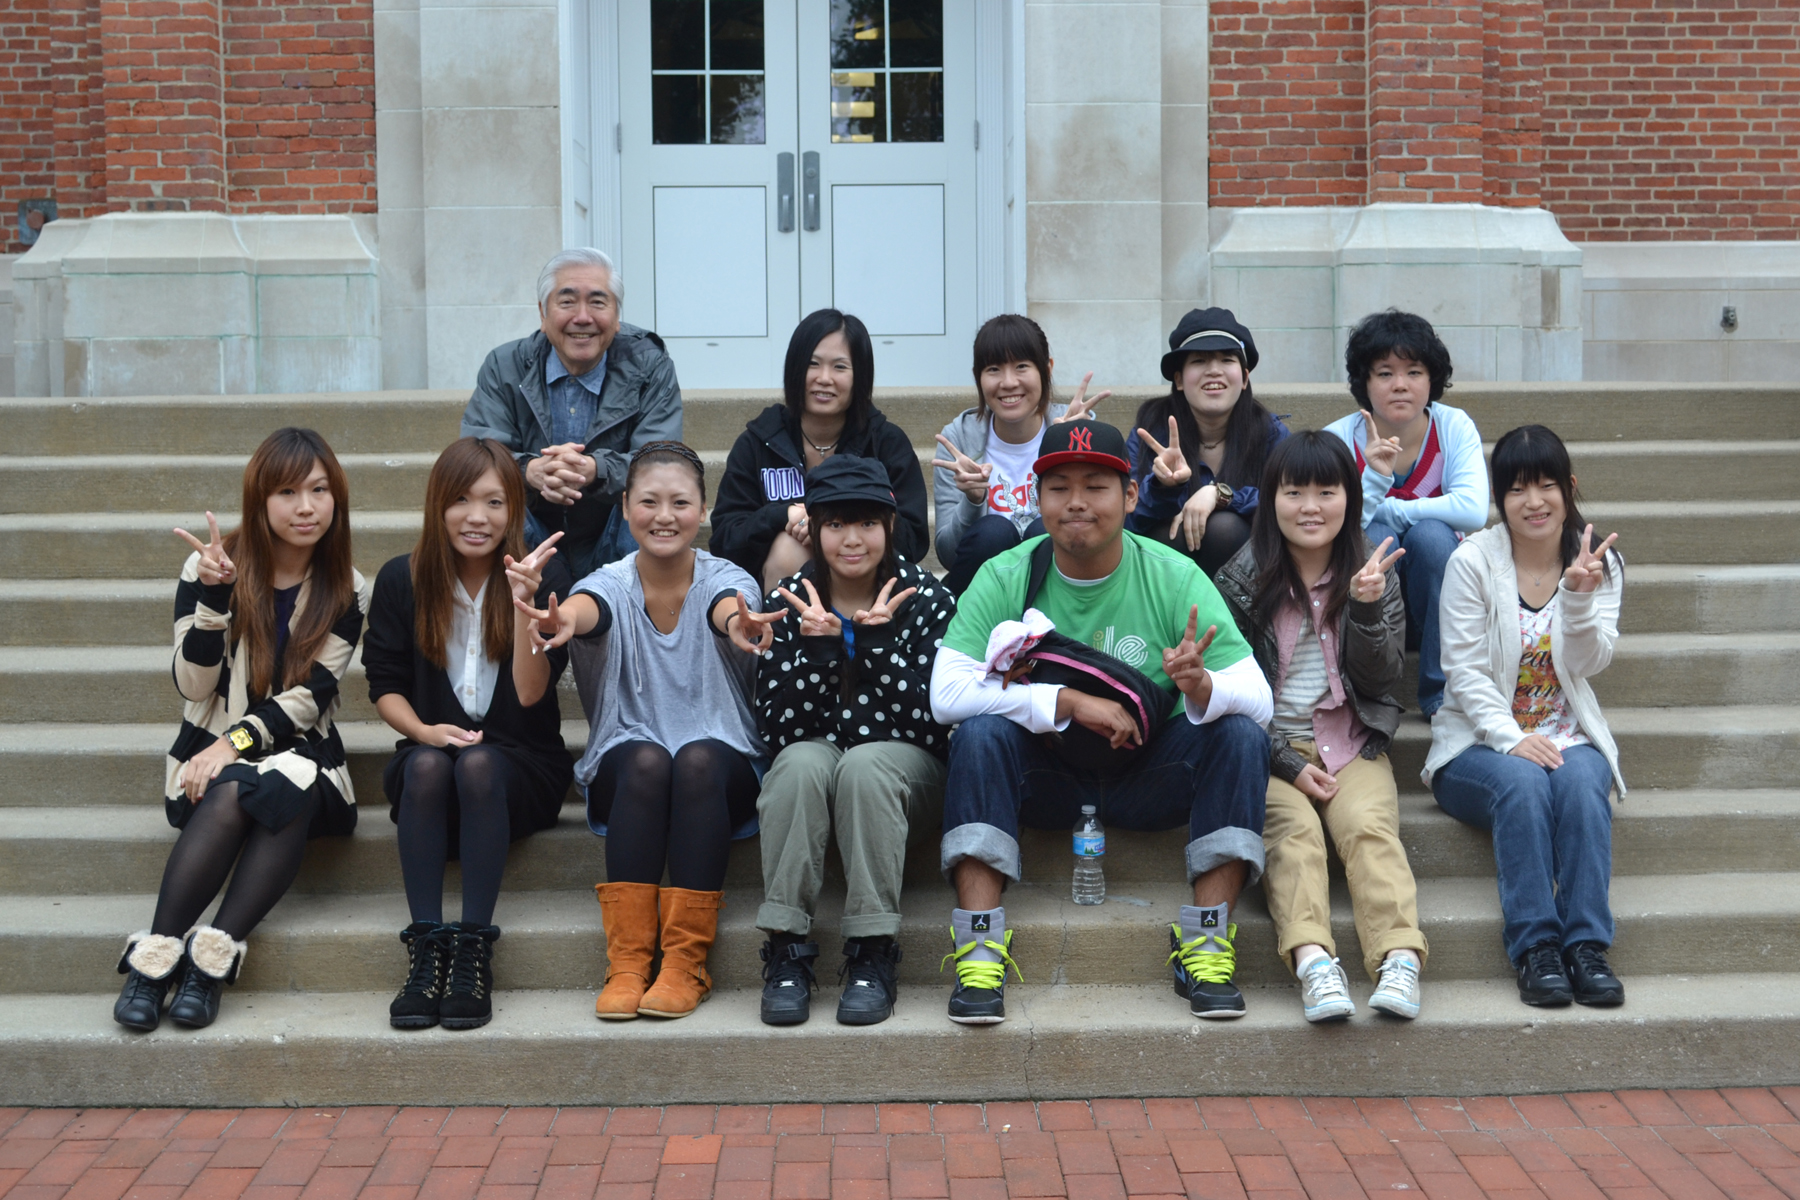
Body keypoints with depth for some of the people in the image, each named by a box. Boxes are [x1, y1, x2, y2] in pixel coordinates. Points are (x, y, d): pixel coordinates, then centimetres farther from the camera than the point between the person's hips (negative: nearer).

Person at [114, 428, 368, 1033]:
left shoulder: (345, 591, 4)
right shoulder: (210, 568, 1)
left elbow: (312, 695, -6)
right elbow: (194, 686, -7)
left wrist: (239, 740, -21)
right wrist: (214, 595, -21)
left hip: (297, 752, 1)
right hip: (211, 753, -1)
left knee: (290, 791, -35)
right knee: (232, 796, -36)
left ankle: (212, 958, -39)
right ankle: (154, 957, -35)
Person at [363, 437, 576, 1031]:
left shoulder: (546, 575, -4)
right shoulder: (401, 580, 2)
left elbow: (530, 692, -13)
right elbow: (384, 685, 4)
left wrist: (523, 598, -24)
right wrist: (424, 730, -16)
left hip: (521, 766, -1)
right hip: (429, 751, 1)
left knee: (478, 764, -35)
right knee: (427, 764, -33)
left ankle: (474, 951, -35)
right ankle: (425, 952, -35)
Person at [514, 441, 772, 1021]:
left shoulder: (726, 581, -3)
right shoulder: (610, 585, -1)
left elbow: (728, 610, -29)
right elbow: (586, 609, -27)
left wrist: (738, 625, -55)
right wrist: (561, 622, -53)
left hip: (722, 773, 0)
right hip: (625, 779, 1)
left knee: (698, 759, -34)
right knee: (645, 758, -33)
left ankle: (685, 965, -30)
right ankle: (627, 963, -31)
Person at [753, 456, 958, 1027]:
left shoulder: (925, 596, -3)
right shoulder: (789, 604, 0)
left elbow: (932, 723, -12)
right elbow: (778, 731, -8)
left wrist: (877, 641, -22)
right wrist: (817, 647, -22)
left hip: (906, 771, -1)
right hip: (812, 765, 1)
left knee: (864, 765, -34)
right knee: (800, 763, -33)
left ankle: (873, 955, -28)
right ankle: (787, 951, -27)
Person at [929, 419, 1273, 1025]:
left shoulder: (1174, 578, -7)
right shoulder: (1004, 578, -8)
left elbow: (1257, 696, -13)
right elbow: (946, 692, -19)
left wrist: (1201, 686, -37)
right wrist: (1069, 702, -24)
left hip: (1149, 778, 1)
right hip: (1046, 777, -1)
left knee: (1241, 736, -24)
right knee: (980, 733, -29)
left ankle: (1206, 943, -22)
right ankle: (978, 947, -29)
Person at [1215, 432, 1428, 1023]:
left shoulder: (1373, 573, 8)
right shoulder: (1242, 580, 2)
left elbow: (1381, 679, 1)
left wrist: (1366, 608, -16)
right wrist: (1287, 763, -11)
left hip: (1351, 743, 1)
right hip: (1266, 747, -1)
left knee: (1370, 826, -27)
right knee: (1293, 829, -29)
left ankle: (1401, 958, -44)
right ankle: (1313, 962, -48)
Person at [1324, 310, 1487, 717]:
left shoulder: (1454, 427, -8)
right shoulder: (1339, 438, -10)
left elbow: (1472, 510, -26)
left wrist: (1383, 510, -20)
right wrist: (1374, 478, -35)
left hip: (1436, 599, 1)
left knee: (1430, 534, -29)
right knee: (1376, 536, -29)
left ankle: (1442, 693, -21)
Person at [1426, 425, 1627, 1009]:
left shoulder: (1598, 562, 6)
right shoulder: (1473, 561, -3)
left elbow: (1589, 664, -6)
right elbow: (1465, 674, -8)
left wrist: (1579, 596, -23)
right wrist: (1511, 740, -22)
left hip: (1567, 736, 2)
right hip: (1481, 741, -2)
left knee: (1581, 780, -31)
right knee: (1522, 780, -34)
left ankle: (1586, 944, -32)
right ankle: (1535, 946, -32)